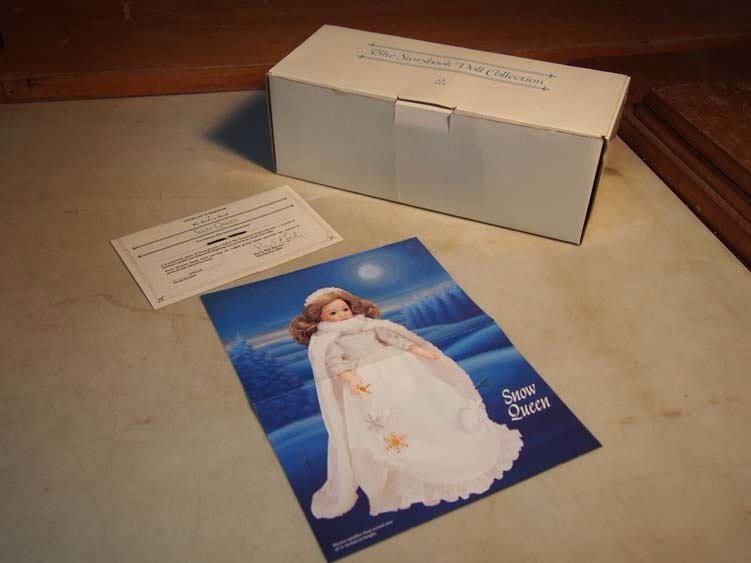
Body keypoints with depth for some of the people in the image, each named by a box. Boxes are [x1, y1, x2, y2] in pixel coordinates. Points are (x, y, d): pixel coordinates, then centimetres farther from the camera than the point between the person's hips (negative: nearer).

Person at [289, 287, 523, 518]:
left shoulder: (367, 324, 18)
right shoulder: (323, 340, 4)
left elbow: (392, 335, 15)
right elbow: (331, 359, -12)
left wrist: (417, 349, 5)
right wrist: (348, 377, -31)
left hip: (398, 369, 4)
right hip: (366, 382, -4)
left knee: (426, 404, 5)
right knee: (379, 428, -15)